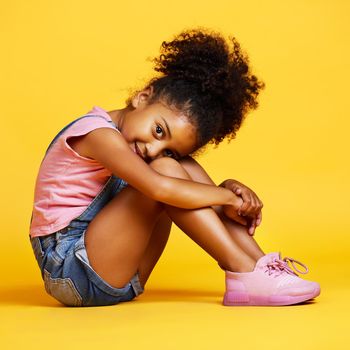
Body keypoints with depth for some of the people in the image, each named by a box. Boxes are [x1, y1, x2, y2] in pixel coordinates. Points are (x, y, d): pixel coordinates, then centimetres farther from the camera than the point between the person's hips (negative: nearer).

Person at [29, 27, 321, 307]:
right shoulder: (99, 133, -18)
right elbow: (160, 188, -33)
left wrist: (230, 189, -10)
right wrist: (227, 196, -20)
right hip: (69, 272, -9)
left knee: (180, 167, -1)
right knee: (166, 170, -22)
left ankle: (260, 263, -8)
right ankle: (247, 275, -21)